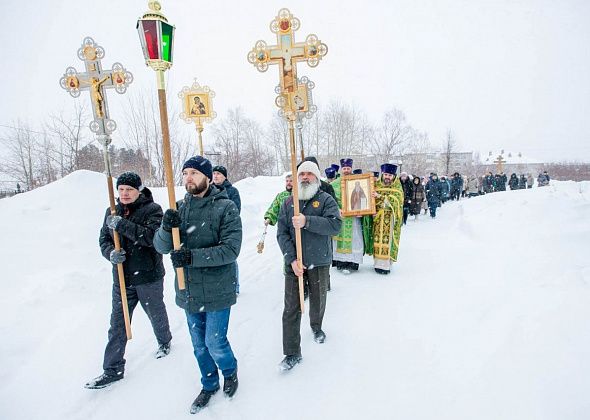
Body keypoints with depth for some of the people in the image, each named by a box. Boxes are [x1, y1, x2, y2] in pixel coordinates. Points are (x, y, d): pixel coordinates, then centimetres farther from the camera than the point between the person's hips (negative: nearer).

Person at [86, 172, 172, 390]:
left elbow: (152, 237, -26)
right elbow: (104, 239, 7)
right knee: (117, 324, 8)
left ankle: (164, 342, 46)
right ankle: (113, 369, 20)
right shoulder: (112, 212, 4)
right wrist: (111, 253, -15)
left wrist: (122, 225, -32)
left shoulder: (152, 210, -13)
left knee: (156, 314, 18)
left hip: (149, 277, -4)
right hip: (122, 278, 4)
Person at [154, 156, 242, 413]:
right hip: (189, 291, 5)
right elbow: (161, 247, -3)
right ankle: (209, 384, 43)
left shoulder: (226, 207, -13)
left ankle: (230, 371, 38)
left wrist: (193, 256, -28)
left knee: (215, 343, 4)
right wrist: (166, 228, -25)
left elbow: (230, 250, -20)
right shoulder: (179, 208, 2)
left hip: (217, 291, -5)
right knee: (199, 344, 18)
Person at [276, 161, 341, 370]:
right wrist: (292, 259, -14)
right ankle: (292, 353, 11)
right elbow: (282, 234, -2)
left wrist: (307, 221, -28)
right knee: (291, 308, 0)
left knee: (318, 301, 18)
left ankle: (316, 327, 49)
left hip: (319, 262, -1)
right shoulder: (288, 203, 4)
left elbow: (335, 225, -18)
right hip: (293, 263, 1)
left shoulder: (326, 199, -3)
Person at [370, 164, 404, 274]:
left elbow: (394, 201, -14)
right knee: (378, 239, 3)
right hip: (378, 218, 2)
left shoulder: (397, 187, 1)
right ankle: (378, 262, 11)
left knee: (388, 240, -3)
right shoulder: (376, 185, 7)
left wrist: (380, 197, -25)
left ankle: (386, 264, 3)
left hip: (390, 219, -2)